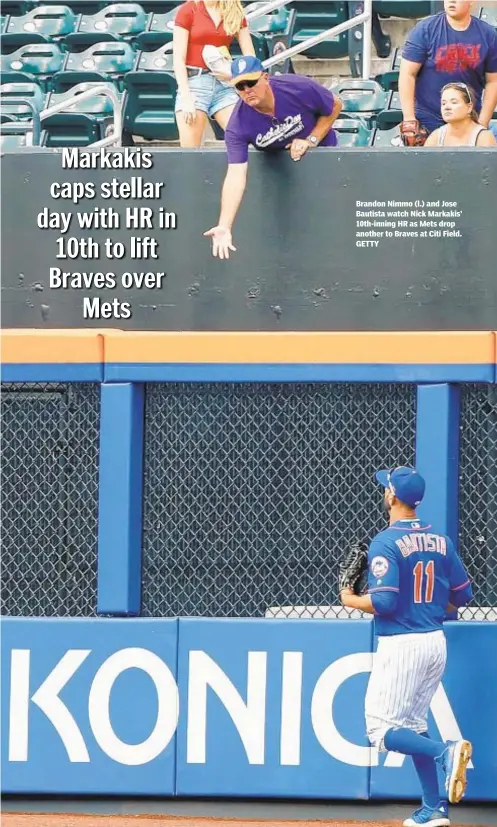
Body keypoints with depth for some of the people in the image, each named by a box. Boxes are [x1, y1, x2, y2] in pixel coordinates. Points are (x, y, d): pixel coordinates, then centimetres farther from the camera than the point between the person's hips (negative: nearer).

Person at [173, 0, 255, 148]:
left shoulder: (236, 13, 9)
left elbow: (250, 56, 9)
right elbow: (178, 58, -6)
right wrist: (186, 98, -16)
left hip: (225, 83, 4)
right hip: (194, 81, -4)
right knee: (189, 151, -7)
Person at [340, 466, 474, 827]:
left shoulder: (385, 543, -14)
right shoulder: (440, 541, 6)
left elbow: (384, 602, -21)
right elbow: (462, 595, 10)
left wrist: (352, 600, -2)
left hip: (401, 644, -7)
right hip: (436, 642, 7)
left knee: (382, 729, -1)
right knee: (413, 723, 17)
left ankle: (445, 751, -24)